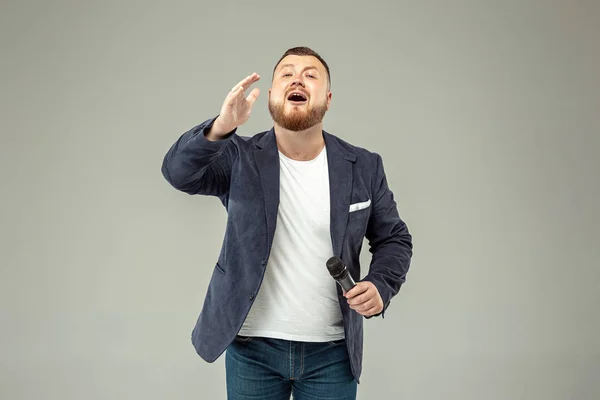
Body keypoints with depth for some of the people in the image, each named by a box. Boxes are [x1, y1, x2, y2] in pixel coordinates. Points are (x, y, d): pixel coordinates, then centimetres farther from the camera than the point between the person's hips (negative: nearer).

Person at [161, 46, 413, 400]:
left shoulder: (363, 167, -1)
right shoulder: (240, 158, -5)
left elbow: (394, 238, 8)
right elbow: (178, 172, -21)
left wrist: (381, 286, -12)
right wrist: (220, 129, -40)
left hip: (332, 351, 1)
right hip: (251, 348, 0)